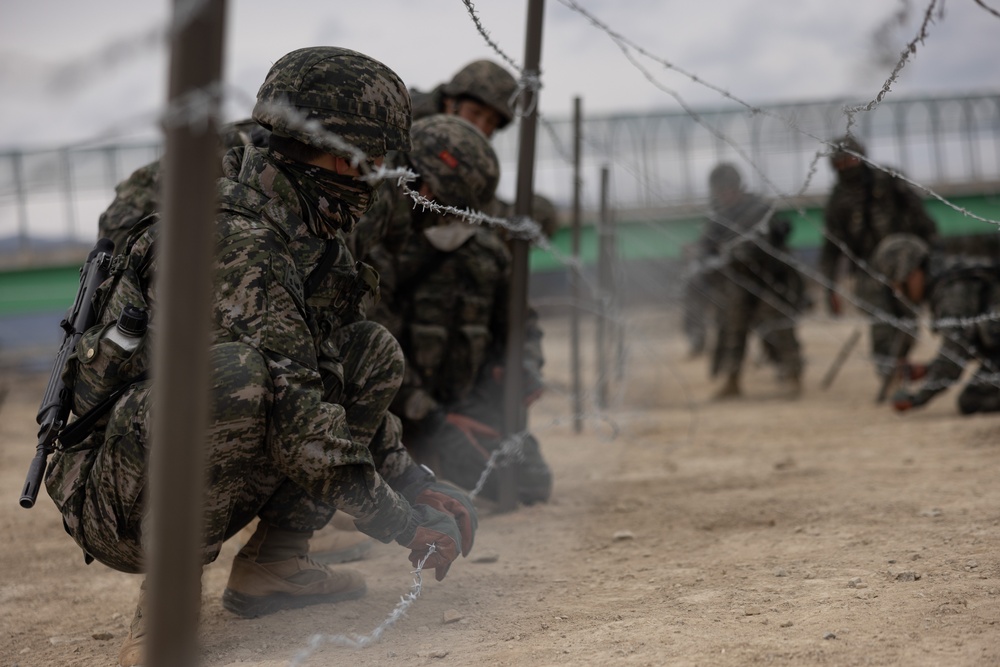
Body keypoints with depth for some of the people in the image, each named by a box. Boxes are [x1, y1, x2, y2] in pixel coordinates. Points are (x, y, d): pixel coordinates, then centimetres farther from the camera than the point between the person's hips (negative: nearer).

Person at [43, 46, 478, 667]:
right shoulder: (235, 239, -22)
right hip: (111, 497, -10)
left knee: (372, 353, 6)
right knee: (233, 371, -38)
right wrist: (403, 526, -21)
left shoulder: (309, 241, 9)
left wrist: (417, 481, 6)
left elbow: (337, 384, 18)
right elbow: (293, 417, -28)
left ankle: (270, 564, 6)